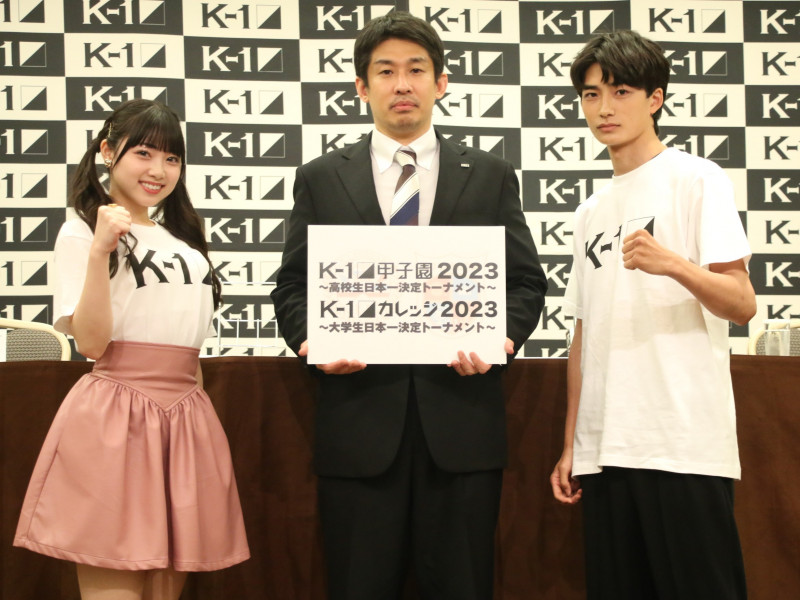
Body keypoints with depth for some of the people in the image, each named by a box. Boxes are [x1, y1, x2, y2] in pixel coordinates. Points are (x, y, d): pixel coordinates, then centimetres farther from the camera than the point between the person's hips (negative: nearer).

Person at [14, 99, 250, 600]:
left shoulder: (182, 240, 19)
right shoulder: (82, 233, -2)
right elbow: (92, 343, -12)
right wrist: (99, 251, -20)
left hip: (187, 419, 6)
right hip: (114, 420, -6)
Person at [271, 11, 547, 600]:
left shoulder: (491, 176, 11)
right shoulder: (320, 179, 11)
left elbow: (527, 281, 10)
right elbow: (293, 287, 10)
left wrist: (503, 338, -9)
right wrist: (311, 340, -10)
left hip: (461, 416, 0)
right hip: (359, 415, 0)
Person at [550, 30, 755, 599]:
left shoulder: (697, 179, 0)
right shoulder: (592, 210, 19)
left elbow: (742, 305, -9)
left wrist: (674, 264, -27)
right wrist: (571, 445, 15)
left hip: (684, 445, -6)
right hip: (604, 448, 6)